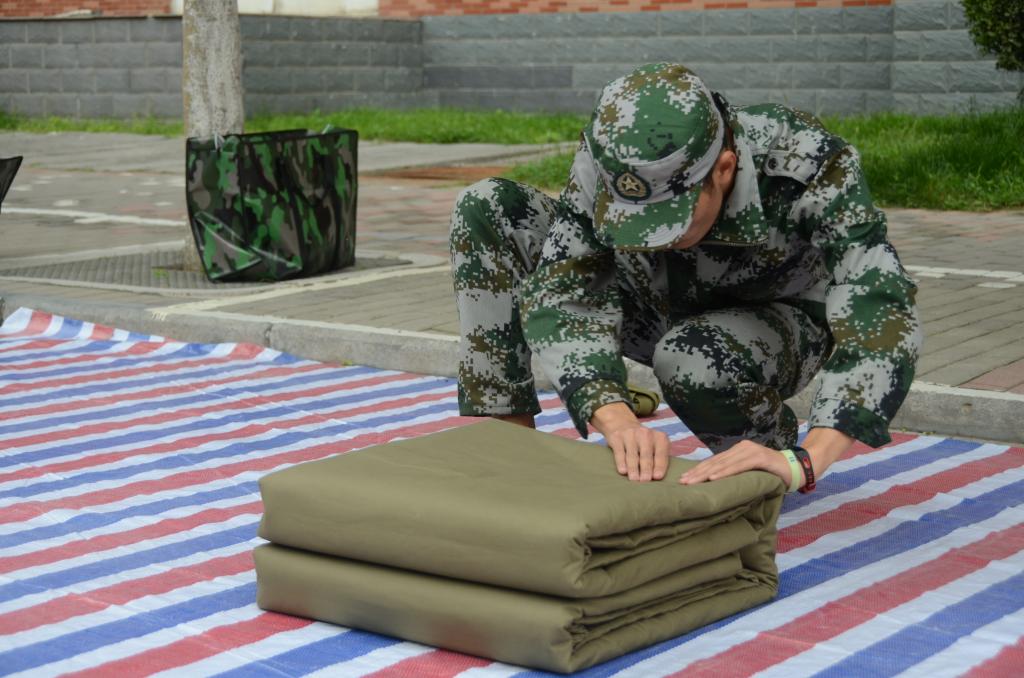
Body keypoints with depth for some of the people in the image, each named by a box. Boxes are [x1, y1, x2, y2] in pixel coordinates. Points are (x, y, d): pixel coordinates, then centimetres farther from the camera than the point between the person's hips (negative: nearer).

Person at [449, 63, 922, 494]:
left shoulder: (811, 165, -38)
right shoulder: (610, 160, -30)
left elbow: (880, 316, -46)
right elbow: (558, 296, -33)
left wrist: (804, 463, -59)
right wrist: (617, 421, -51)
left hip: (778, 328, -3)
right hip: (664, 310, 3)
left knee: (690, 358, -40)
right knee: (487, 210, -17)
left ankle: (771, 448, -6)